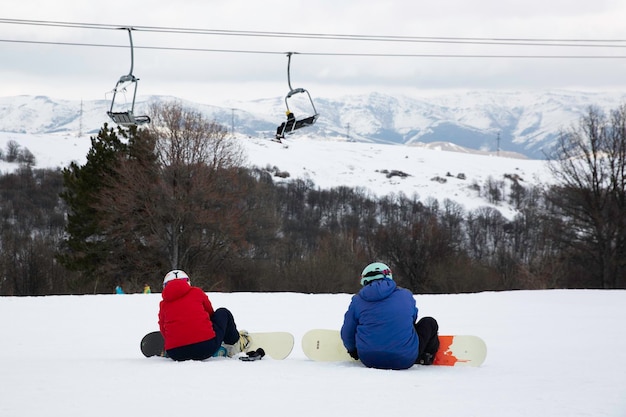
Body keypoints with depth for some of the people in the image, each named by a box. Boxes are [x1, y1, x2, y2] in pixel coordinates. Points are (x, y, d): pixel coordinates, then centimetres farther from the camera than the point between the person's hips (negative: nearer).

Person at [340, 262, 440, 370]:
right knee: (429, 323, 26)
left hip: (368, 360, 1)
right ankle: (426, 356, 47)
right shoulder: (405, 295, 2)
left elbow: (347, 334, 6)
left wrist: (352, 349, 30)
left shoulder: (357, 300, 0)